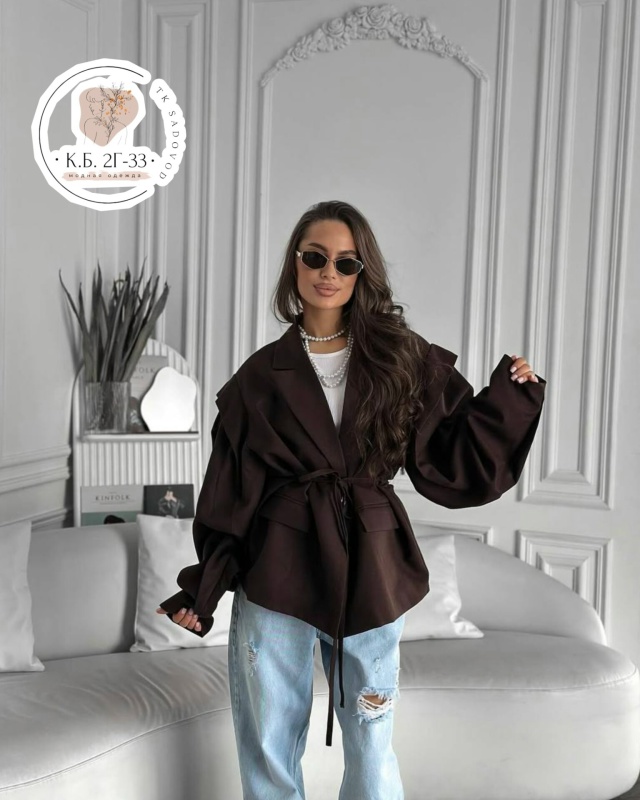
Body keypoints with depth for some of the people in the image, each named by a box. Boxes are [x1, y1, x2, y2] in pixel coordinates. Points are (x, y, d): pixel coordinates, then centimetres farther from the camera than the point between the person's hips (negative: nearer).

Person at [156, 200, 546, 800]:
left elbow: (451, 459, 1)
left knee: (372, 749, 11)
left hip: (370, 574, 0)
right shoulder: (262, 375, 2)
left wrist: (506, 393, -10)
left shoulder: (401, 359, 2)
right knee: (268, 750, 11)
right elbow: (232, 491, 3)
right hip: (277, 575, 0)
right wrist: (203, 589, 0)